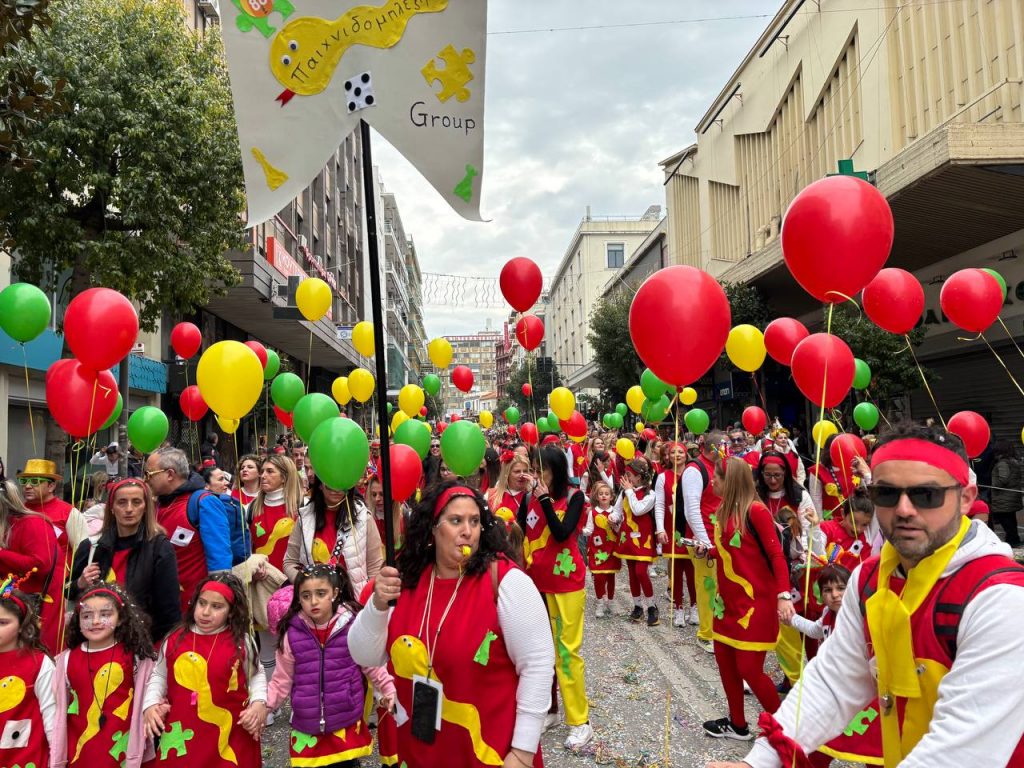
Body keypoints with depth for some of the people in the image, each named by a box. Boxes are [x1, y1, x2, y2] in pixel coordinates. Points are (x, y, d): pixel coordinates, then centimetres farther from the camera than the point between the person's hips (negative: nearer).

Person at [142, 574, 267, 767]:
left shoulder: (240, 642, -4)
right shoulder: (175, 639, 0)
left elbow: (256, 675, 7)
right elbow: (159, 676, 13)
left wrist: (259, 703, -7)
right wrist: (150, 705, -2)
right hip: (181, 734, 2)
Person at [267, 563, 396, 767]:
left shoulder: (353, 625, -11)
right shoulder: (292, 633, -8)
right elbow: (282, 680, 2)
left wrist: (388, 690, -6)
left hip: (347, 723, -1)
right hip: (307, 727, 1)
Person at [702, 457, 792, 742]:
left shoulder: (756, 511, -17)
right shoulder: (723, 511, 7)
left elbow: (776, 555, -19)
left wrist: (783, 595, -25)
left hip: (756, 600, -9)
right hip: (729, 599, 9)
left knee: (749, 668, -4)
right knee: (724, 657, 14)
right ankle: (738, 724, 31)